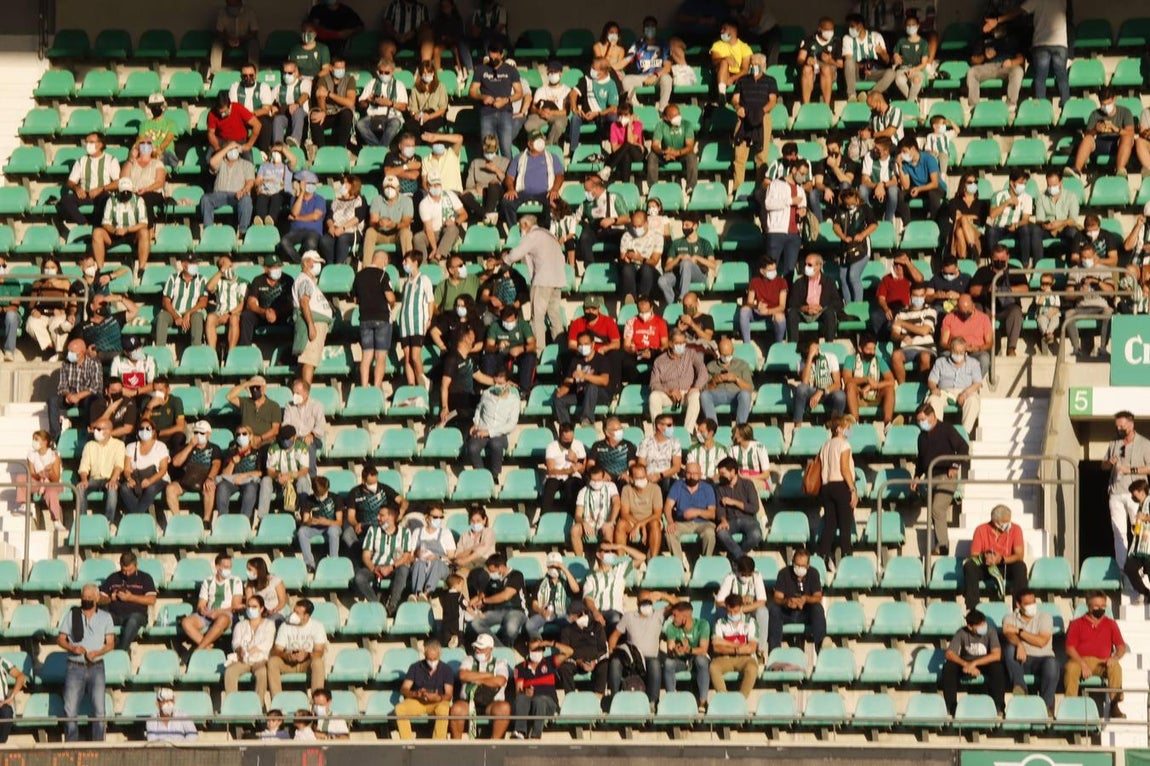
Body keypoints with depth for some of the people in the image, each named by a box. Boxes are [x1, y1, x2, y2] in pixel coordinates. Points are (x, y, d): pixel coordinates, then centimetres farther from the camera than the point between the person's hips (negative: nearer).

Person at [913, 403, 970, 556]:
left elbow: (963, 447, -7)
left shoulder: (946, 429, -3)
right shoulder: (922, 436, 18)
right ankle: (941, 546, 9)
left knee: (937, 509, -20)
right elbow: (920, 458, 27)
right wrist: (917, 476, 15)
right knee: (935, 514, 4)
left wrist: (955, 466, -14)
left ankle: (942, 546, -18)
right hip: (931, 478, 7)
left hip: (946, 476, -7)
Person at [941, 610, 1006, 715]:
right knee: (948, 667, -29)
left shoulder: (990, 632, -16)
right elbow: (949, 654, -20)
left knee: (997, 667, -35)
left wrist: (974, 663, -35)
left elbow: (997, 655, -26)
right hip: (965, 663, 1)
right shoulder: (962, 633, -14)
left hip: (985, 664, -1)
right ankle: (950, 708, -22)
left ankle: (999, 707, -28)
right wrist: (966, 664, -37)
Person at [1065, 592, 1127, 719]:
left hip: (1102, 663, 1)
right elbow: (1070, 648, -1)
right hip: (1080, 661, -1)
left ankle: (1114, 705, -28)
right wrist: (1082, 664, -17)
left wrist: (1115, 658, -15)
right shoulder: (1077, 624, 8)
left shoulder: (1110, 624, 13)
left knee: (1116, 667, -32)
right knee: (1071, 668, -36)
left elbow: (1121, 647, 9)